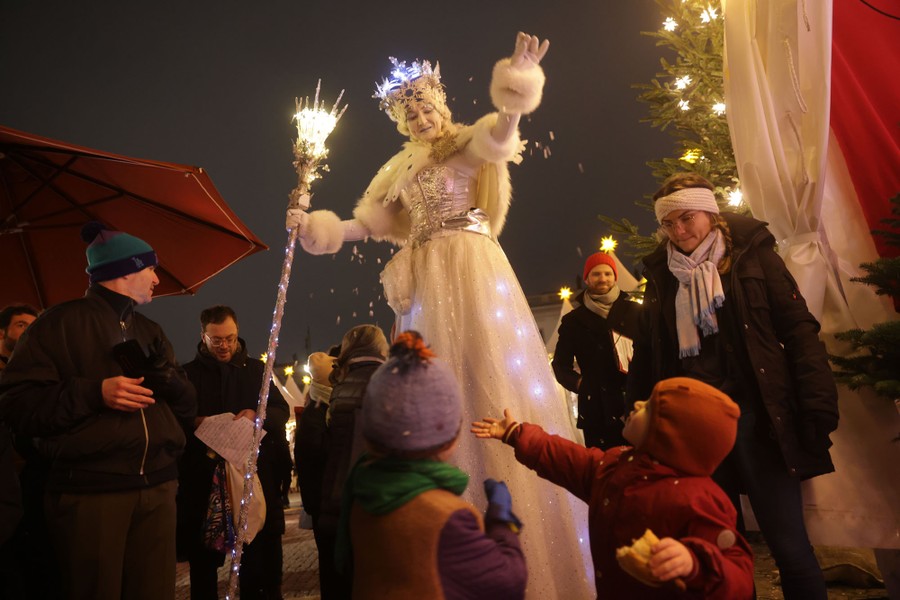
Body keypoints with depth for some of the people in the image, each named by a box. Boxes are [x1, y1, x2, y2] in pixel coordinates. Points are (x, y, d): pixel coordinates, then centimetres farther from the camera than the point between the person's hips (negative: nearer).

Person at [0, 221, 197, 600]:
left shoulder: (150, 331, 18)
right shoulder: (61, 322, 0)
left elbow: (188, 407, 15)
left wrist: (165, 374, -5)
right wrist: (95, 393, -18)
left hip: (157, 487, 5)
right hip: (89, 491, -5)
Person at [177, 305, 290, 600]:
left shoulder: (257, 370, 11)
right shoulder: (188, 373, 6)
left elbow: (282, 411, 7)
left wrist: (257, 415, -13)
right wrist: (194, 423, -17)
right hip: (203, 476, -1)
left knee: (258, 554, 7)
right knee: (203, 557, 8)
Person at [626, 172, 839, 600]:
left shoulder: (750, 253, 4)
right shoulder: (661, 275, 11)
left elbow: (798, 328, -3)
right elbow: (646, 359, 12)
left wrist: (819, 404, -12)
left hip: (755, 418, -3)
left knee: (790, 547, 0)